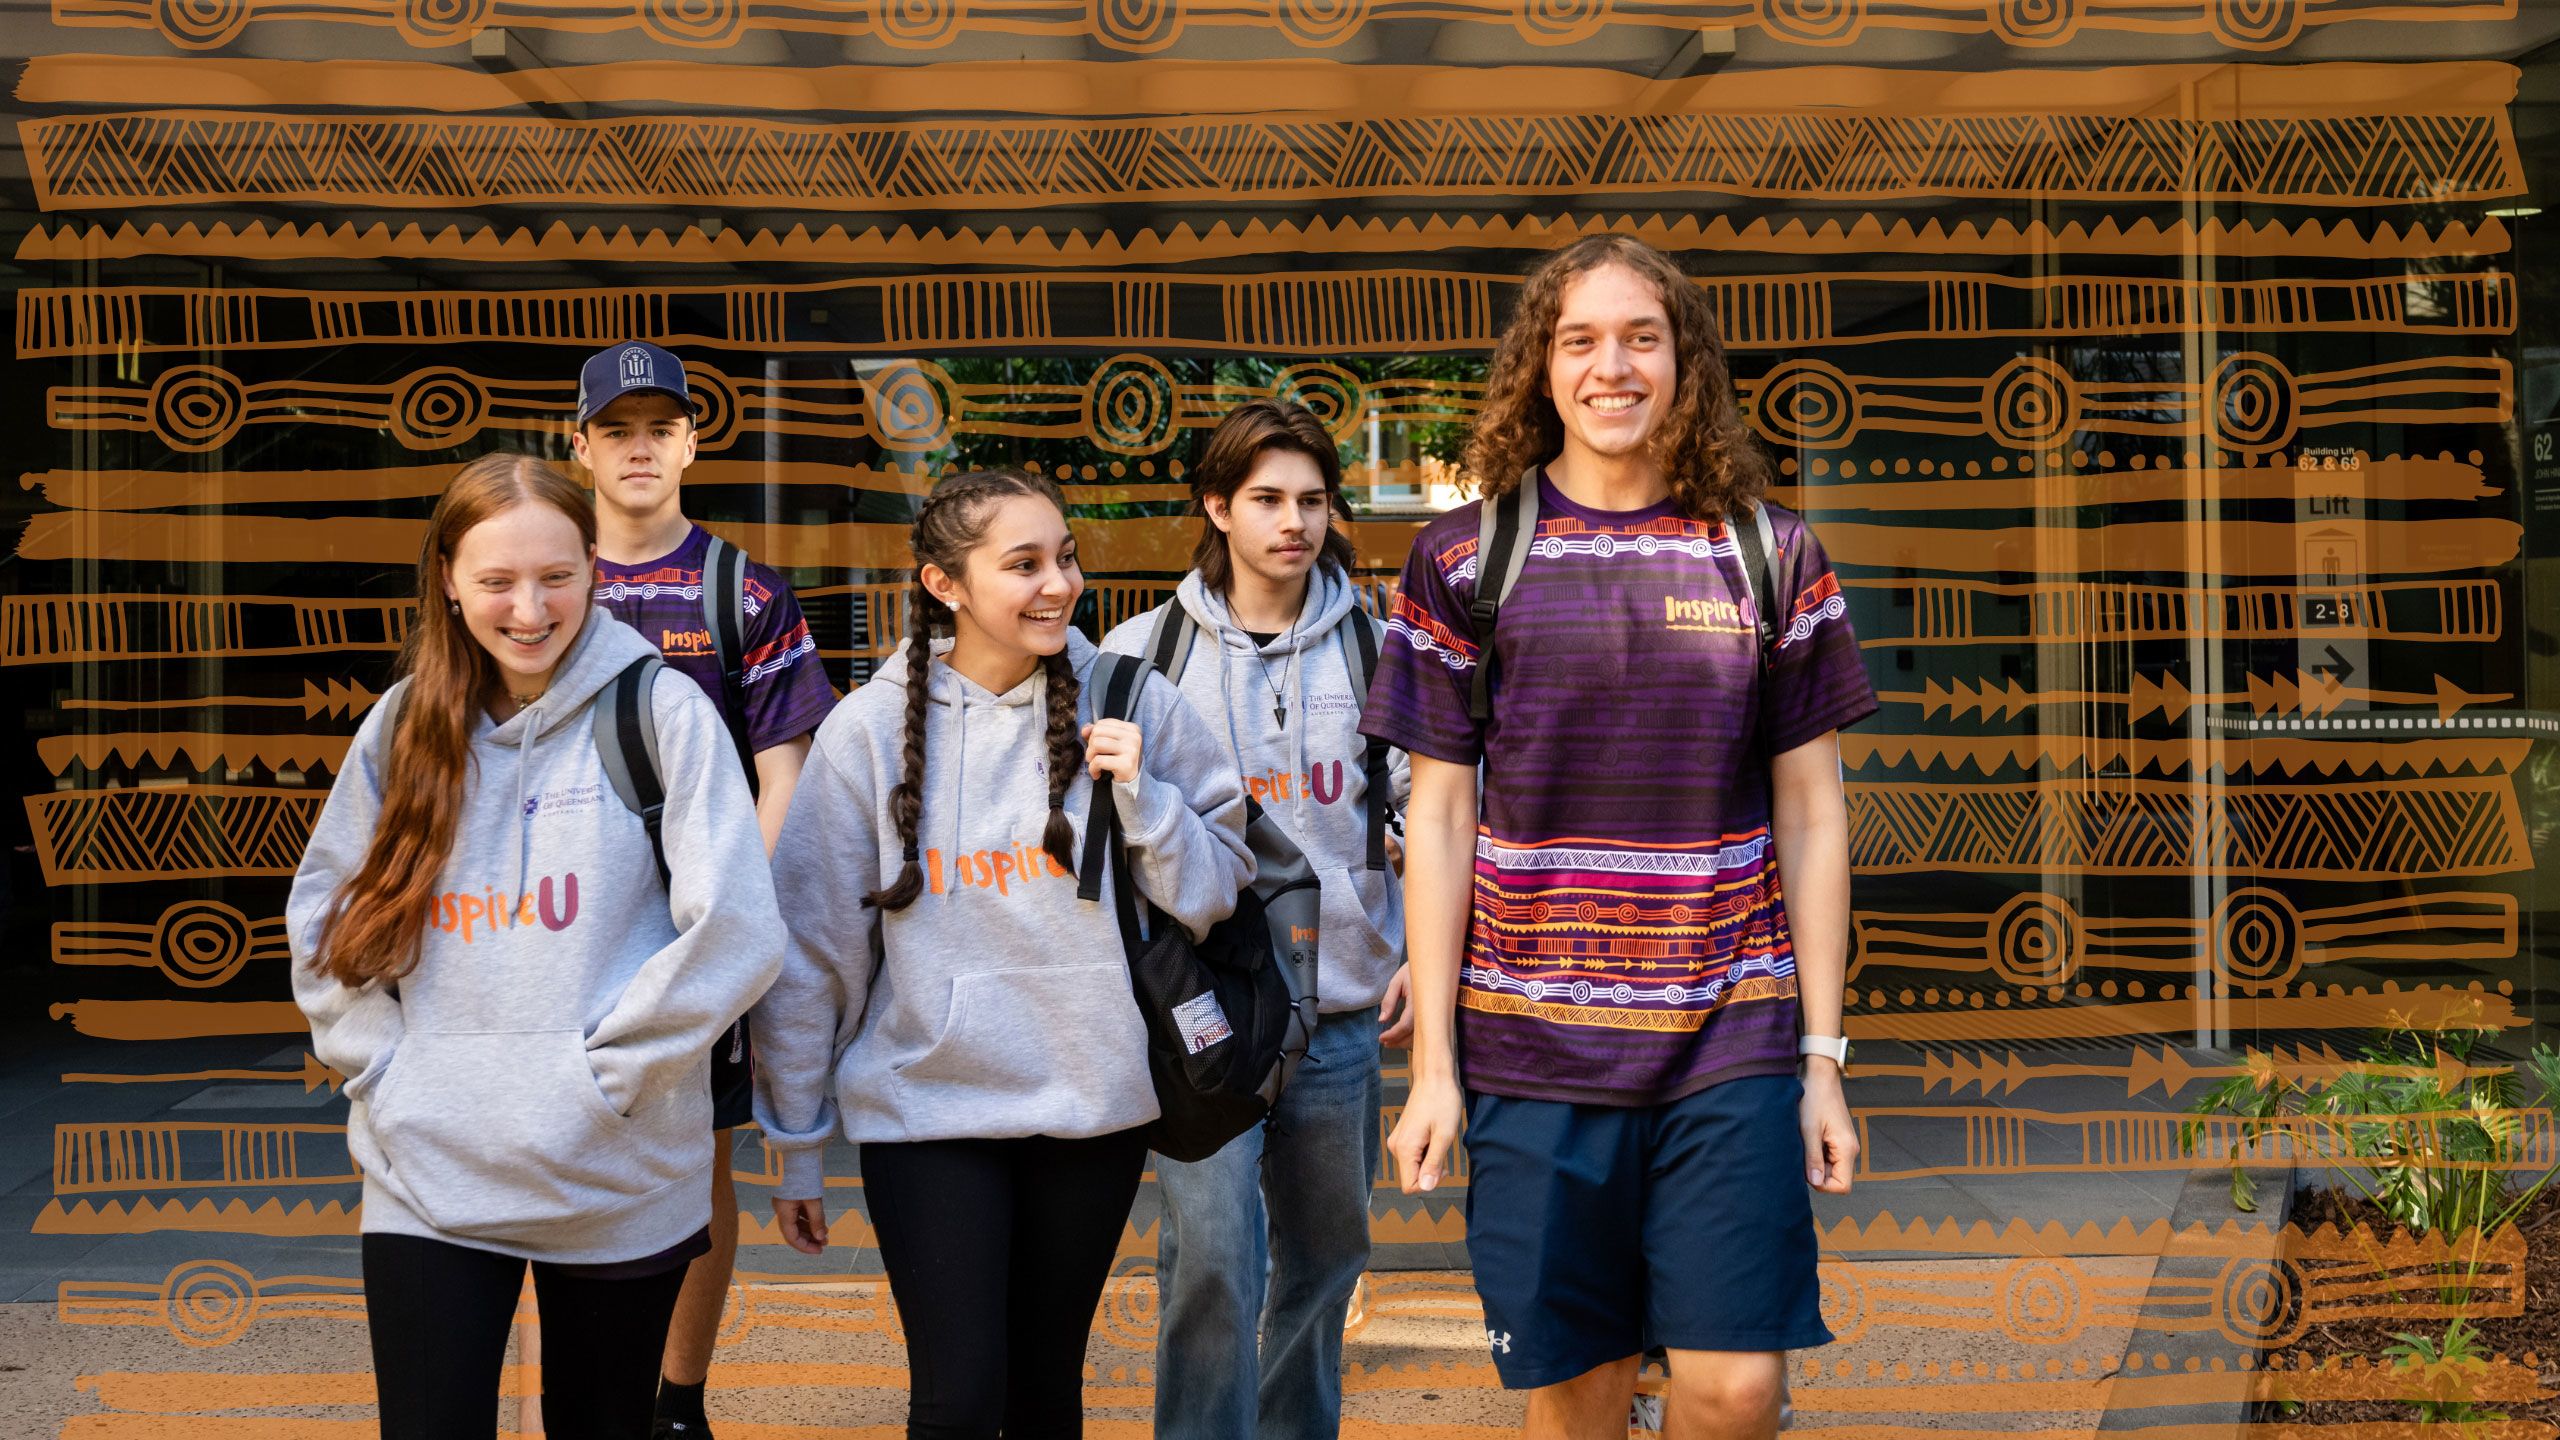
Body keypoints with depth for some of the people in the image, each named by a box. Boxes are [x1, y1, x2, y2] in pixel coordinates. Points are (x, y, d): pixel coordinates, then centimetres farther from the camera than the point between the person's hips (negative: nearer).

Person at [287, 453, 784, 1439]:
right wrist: (378, 1063, -1)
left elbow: (735, 932, -13)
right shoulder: (405, 725, 6)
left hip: (615, 1182, -2)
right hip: (428, 1180, 2)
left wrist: (602, 1074, -13)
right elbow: (321, 917, 13)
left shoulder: (660, 713, -6)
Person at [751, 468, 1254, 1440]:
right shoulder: (871, 729, -6)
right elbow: (812, 948, 0)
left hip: (1093, 1103, 2)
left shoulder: (1132, 705, -3)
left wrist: (1141, 798, -15)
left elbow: (1216, 889, 4)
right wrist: (795, 1143, 3)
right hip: (925, 1103, -2)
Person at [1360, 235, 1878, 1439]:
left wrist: (1824, 1056, 3)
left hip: (1730, 1038, 0)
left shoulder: (1768, 556, 6)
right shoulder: (1467, 560, 3)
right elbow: (1439, 818, 4)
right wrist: (1433, 1064, 1)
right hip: (1534, 1045, 0)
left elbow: (1811, 817, 7)